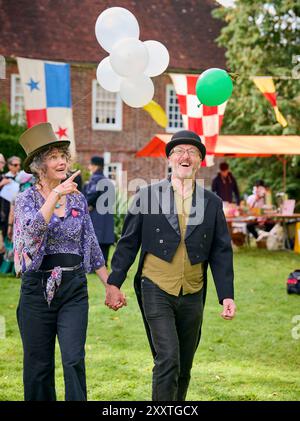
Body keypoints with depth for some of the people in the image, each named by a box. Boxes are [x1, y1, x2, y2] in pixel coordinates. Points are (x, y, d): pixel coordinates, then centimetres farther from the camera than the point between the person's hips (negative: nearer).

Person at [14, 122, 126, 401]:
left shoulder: (78, 199, 7)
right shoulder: (27, 199, -3)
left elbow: (92, 247, 13)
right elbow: (33, 229, -25)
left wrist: (110, 284, 11)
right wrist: (56, 194, -28)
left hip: (74, 287, 2)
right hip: (37, 287, -2)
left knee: (74, 360, -8)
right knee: (38, 365, 6)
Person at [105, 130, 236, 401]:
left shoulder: (212, 203, 6)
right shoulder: (148, 195, 0)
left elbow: (221, 253, 6)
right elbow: (128, 243, 3)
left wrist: (227, 295, -1)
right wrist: (114, 283, 0)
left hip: (193, 296, 3)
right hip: (156, 290, -3)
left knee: (183, 367, 12)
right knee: (168, 360, -15)